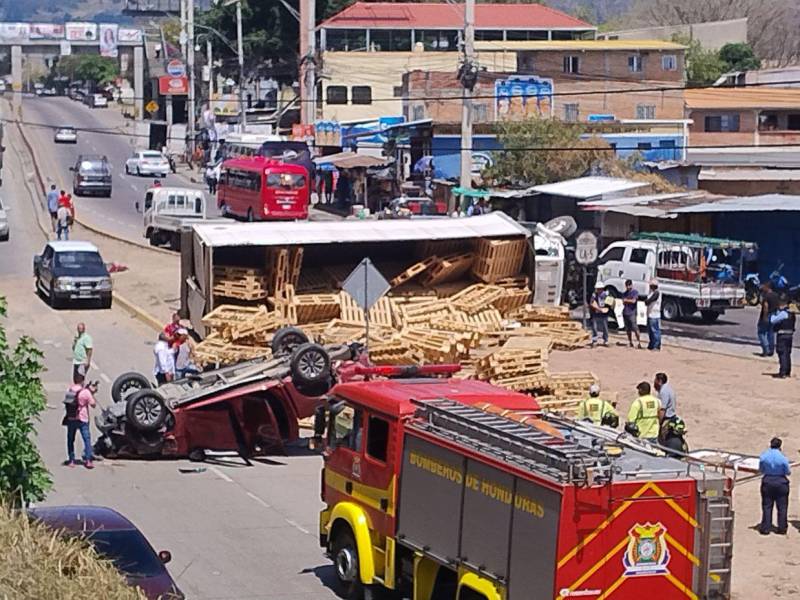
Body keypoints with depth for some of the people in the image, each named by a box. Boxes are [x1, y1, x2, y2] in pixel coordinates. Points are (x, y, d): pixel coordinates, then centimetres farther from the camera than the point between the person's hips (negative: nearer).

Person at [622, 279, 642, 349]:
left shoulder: (635, 292, -1)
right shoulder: (625, 293, 17)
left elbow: (633, 301, -13)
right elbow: (623, 302, 15)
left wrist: (626, 300, -2)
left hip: (632, 312, -6)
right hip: (625, 313, 6)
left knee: (635, 328, -13)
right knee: (628, 329, 8)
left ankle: (638, 342, -12)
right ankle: (630, 342, 14)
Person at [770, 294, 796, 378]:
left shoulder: (783, 313, -17)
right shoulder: (791, 313, 11)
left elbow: (773, 320, -17)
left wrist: (773, 314, 3)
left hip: (782, 335, -9)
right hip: (790, 335, 9)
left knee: (782, 353, -6)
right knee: (787, 354, 16)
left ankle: (782, 373, -8)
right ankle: (788, 372, 23)